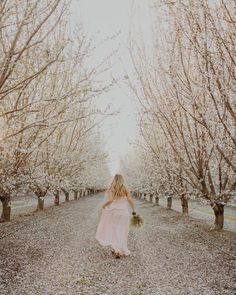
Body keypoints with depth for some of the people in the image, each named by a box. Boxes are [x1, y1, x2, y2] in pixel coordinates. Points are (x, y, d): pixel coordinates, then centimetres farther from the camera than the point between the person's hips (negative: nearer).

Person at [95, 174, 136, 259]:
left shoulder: (111, 189, -4)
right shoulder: (125, 189, 0)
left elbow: (110, 200, -18)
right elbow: (130, 200, -8)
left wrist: (104, 205, -1)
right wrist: (134, 210, 1)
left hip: (113, 212, -2)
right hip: (124, 213, 2)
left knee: (113, 232, 10)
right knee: (122, 233, 13)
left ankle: (117, 250, 0)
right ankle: (121, 250, 20)